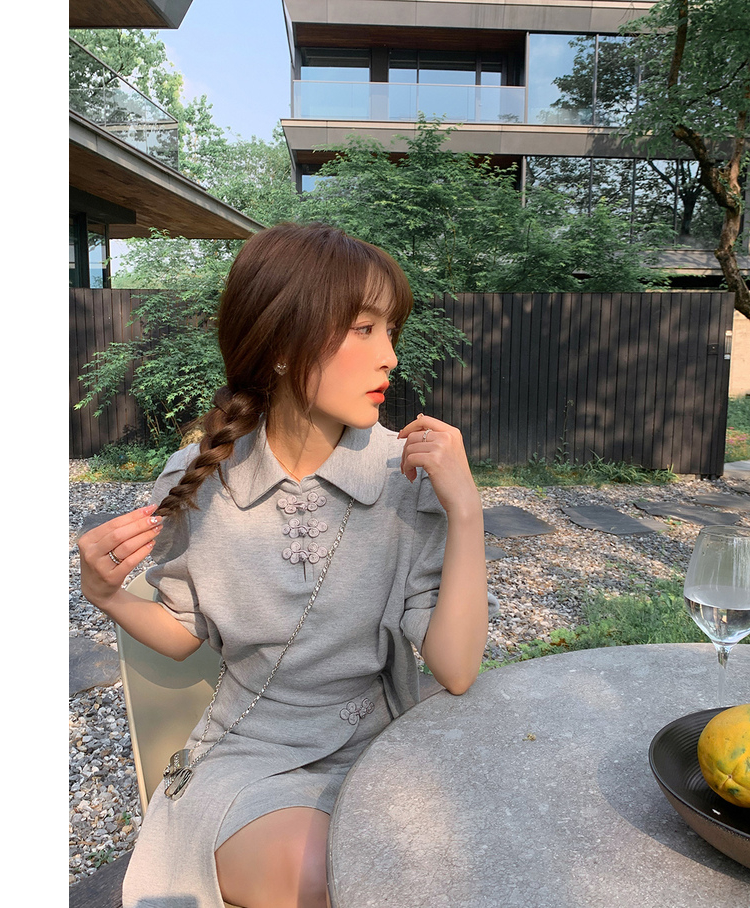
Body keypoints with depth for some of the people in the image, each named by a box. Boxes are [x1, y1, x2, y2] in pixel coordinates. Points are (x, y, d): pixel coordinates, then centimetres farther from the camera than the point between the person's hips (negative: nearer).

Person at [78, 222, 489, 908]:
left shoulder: (409, 477, -13)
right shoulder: (201, 479, -9)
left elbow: (456, 671, -17)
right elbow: (185, 634, 6)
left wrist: (466, 511, -25)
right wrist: (108, 594, -14)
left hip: (376, 749, 1)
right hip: (248, 753, 0)